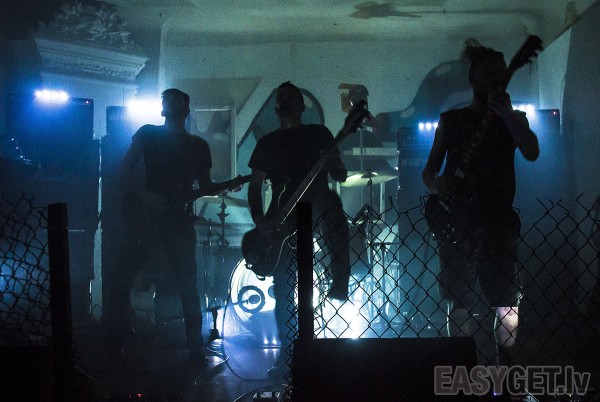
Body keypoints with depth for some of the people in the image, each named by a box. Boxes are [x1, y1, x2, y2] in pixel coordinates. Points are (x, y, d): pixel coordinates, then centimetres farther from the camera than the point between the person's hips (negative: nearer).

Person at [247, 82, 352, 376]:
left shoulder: (318, 134, 10)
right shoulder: (267, 142, 15)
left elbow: (340, 176, 4)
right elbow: (255, 185, 11)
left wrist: (330, 162, -19)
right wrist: (258, 218, -6)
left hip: (314, 211, -2)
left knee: (327, 199, -37)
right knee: (282, 285, -2)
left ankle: (340, 282, -28)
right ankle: (287, 350, 7)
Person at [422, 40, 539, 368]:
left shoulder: (513, 119, 11)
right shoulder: (451, 120, 10)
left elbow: (532, 153, -10)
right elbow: (429, 170, 9)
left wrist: (506, 114, -13)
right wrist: (436, 185, -13)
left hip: (499, 222, 0)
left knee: (508, 303, -4)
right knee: (459, 303, 1)